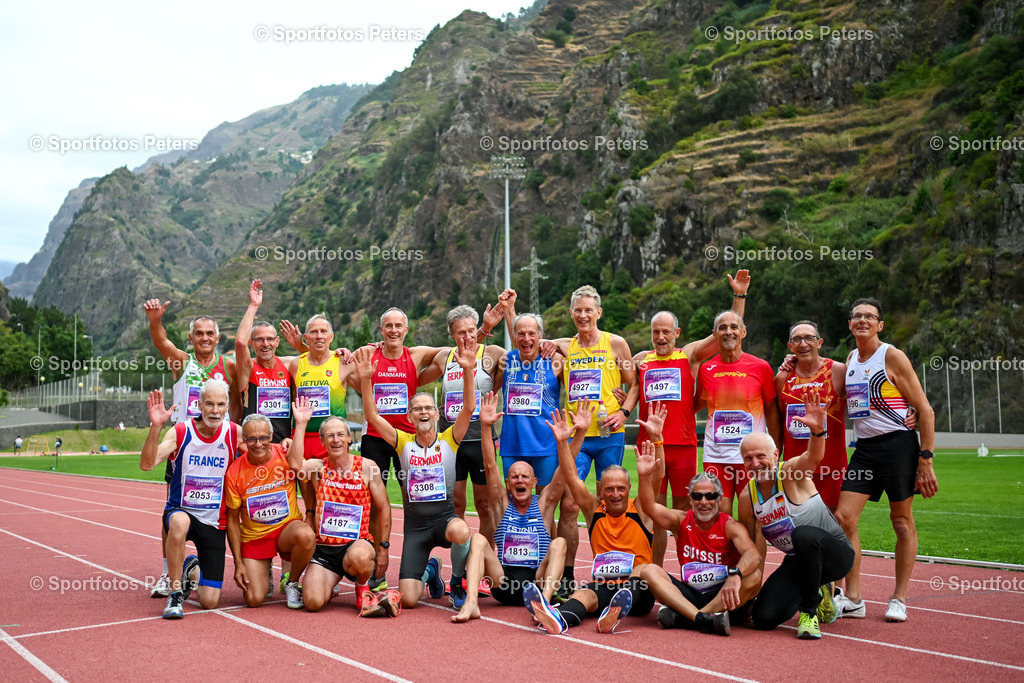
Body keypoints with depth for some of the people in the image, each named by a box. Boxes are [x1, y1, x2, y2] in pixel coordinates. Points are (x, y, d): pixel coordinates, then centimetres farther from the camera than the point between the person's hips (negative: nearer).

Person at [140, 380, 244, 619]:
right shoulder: (181, 432, -11)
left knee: (209, 602, -3)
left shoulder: (235, 434, -6)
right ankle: (175, 593, -21)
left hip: (215, 521, 2)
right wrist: (156, 426, -36)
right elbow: (146, 464, -22)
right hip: (180, 511, -1)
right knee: (179, 522, -42)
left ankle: (192, 568, 34)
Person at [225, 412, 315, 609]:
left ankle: (292, 583, -5)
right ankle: (264, 576, 26)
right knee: (254, 599, -13)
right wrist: (238, 563, -4)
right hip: (253, 536, 1)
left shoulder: (286, 454, -11)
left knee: (306, 536, -37)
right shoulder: (234, 472, -8)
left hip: (287, 527, -1)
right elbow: (232, 519, -1)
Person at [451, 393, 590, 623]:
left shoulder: (544, 504, 10)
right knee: (478, 539, -19)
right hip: (503, 583, 1)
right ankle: (471, 602, -37)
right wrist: (485, 427, -17)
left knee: (558, 543, -23)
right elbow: (490, 466, -3)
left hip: (538, 581, 0)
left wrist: (580, 433, -18)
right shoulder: (502, 503, 11)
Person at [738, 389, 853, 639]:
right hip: (798, 561, 6)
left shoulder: (791, 471, -17)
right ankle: (817, 594, 19)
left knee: (804, 534, -39)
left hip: (835, 553, -6)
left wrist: (817, 430, -63)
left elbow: (813, 457, -42)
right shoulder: (747, 496, -2)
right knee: (764, 618, -11)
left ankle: (810, 611, -16)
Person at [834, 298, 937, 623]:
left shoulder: (892, 356, -7)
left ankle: (899, 599, 15)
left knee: (902, 522, 3)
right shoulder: (850, 360, 12)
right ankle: (852, 599, 4)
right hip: (864, 448, 6)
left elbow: (924, 409, -7)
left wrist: (925, 459, -12)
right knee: (843, 517, -4)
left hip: (897, 445, -6)